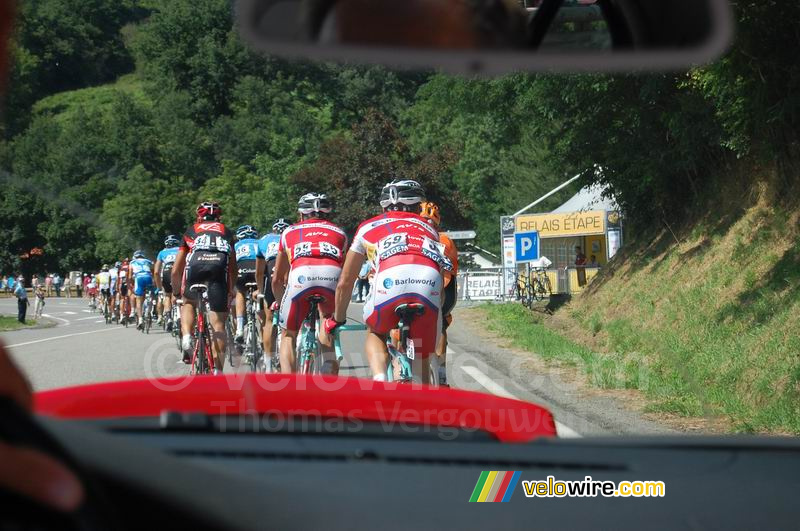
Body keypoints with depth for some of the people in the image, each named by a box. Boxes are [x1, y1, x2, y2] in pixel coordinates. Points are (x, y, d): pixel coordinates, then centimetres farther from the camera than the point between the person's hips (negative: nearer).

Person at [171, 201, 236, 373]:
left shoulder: (191, 231, 33)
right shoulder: (226, 232, 35)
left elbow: (175, 271, 33)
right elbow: (233, 269, 36)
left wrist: (177, 293, 47)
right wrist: (230, 292, 49)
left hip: (196, 264, 0)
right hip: (220, 265, 0)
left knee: (188, 303, 30)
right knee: (218, 325, 4)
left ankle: (186, 338, 6)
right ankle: (217, 371, -2)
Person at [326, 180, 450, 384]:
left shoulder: (368, 227, 32)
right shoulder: (428, 228, 37)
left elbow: (345, 282, 36)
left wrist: (337, 319, 50)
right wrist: (442, 314, 56)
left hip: (391, 283, -1)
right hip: (430, 287, 1)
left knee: (375, 334, 28)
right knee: (420, 362, 19)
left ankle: (379, 379, 1)